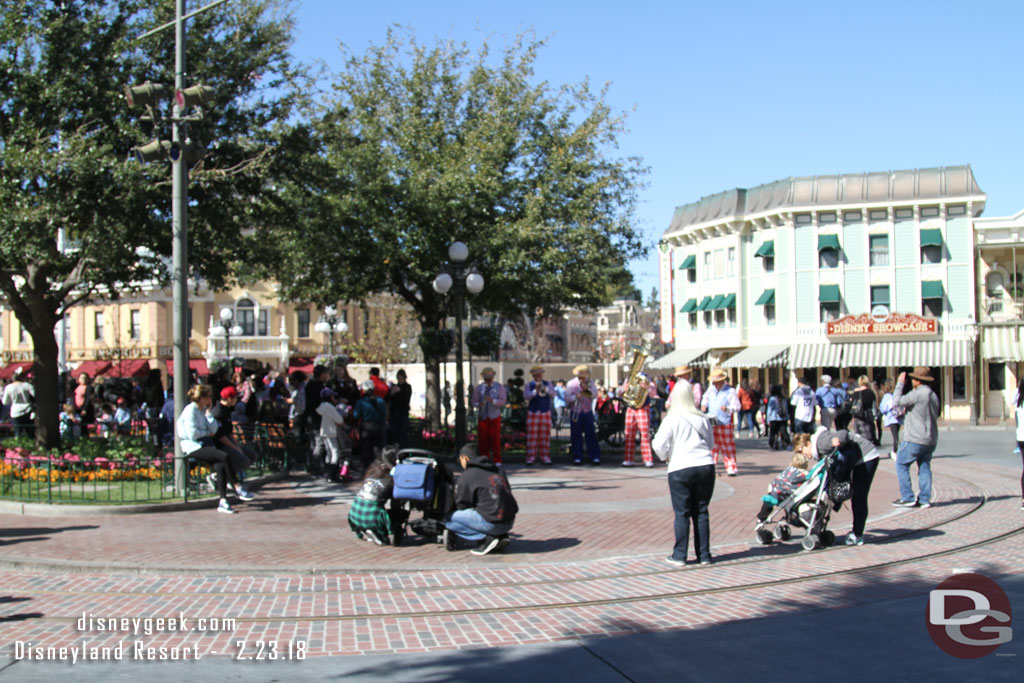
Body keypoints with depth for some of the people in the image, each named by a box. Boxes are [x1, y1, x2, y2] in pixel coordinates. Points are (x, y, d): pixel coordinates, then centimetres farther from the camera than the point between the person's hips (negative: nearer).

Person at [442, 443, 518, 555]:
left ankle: (486, 538, -7)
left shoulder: (466, 476, -1)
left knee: (449, 520, 3)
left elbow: (462, 505, 2)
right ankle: (502, 536, 11)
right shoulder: (498, 470, 19)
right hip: (510, 522, 7)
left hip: (492, 523, -7)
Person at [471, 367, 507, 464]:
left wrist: (492, 400, -22)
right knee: (482, 439, -2)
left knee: (495, 439, -6)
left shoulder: (499, 387, 3)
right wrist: (479, 404, -18)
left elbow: (503, 401, -5)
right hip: (482, 417, 1)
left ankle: (497, 460, 2)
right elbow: (474, 402, 6)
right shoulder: (478, 388, 7)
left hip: (495, 417, -1)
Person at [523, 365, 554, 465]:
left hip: (545, 413, 1)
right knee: (532, 436, -3)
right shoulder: (529, 386, 5)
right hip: (532, 413, -1)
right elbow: (526, 397, -11)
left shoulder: (548, 384, 9)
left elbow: (553, 394, -7)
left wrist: (545, 388, -25)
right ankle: (531, 457, 1)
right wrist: (535, 391, -27)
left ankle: (545, 457, 6)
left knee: (545, 435, 1)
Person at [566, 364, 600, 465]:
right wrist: (575, 396, -22)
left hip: (588, 412, 1)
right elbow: (567, 398, -4)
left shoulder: (590, 383, 9)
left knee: (591, 434, -3)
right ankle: (577, 457, 5)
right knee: (576, 435, -1)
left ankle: (595, 456, -1)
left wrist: (587, 389, -18)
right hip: (575, 413, -1)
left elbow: (594, 395, -3)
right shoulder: (571, 384, 4)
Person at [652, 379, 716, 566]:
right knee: (701, 511, 11)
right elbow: (711, 444, 18)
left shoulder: (671, 419, -5)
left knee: (682, 513, 4)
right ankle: (704, 554, 14)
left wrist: (665, 456, 14)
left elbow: (659, 445, -6)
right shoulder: (703, 418, 6)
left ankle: (679, 555, 9)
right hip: (705, 466, 3)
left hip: (680, 468, -3)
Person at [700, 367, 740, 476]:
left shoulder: (730, 391, -7)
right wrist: (704, 405, 9)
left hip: (725, 423, -5)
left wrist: (727, 408, -26)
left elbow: (737, 407, -9)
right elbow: (705, 398, 30)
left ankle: (732, 468, 3)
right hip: (712, 424, 5)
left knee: (728, 446, -1)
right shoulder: (711, 389, 10)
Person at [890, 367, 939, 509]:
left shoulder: (917, 394, -16)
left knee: (901, 465, 2)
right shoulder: (933, 395, 13)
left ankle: (908, 498, -2)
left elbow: (897, 402, -14)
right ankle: (924, 499, 7)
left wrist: (900, 383, -5)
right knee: (924, 467, 11)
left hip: (915, 439, -8)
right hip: (931, 440, 8)